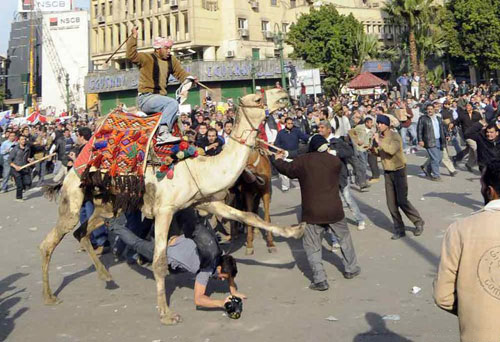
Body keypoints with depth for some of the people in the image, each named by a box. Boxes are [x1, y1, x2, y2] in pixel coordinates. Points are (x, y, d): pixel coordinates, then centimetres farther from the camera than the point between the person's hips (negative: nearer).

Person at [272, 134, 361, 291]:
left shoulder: (302, 161, -5)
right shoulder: (335, 160, -2)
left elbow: (286, 168, 9)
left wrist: (277, 159, 31)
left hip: (312, 213, -2)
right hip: (334, 210, 2)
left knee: (312, 247, 7)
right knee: (344, 238, 23)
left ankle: (320, 280, 1)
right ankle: (351, 269, 35)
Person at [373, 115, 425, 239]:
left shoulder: (395, 136, -15)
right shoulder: (379, 136, 4)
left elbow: (392, 150, -34)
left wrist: (379, 141, -30)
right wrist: (374, 150, -3)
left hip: (399, 171, -6)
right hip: (387, 172, 6)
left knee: (402, 201, -8)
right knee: (391, 203, 3)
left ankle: (418, 222, 13)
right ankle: (399, 229, 13)